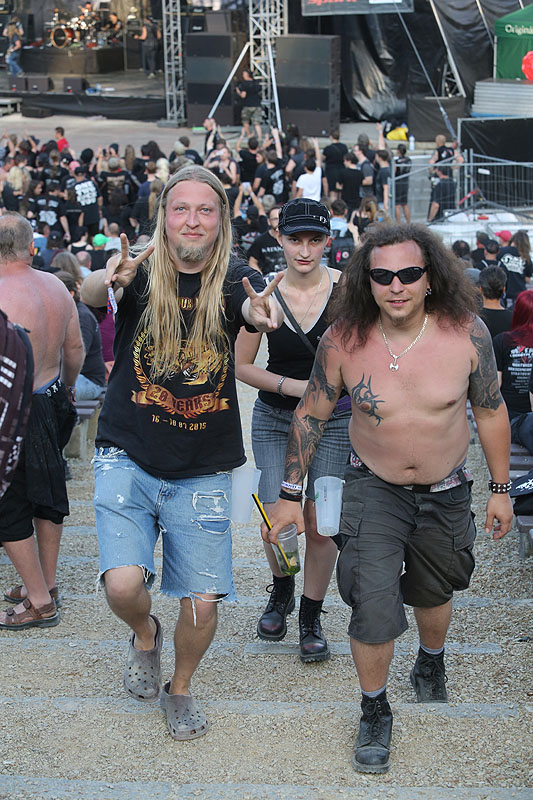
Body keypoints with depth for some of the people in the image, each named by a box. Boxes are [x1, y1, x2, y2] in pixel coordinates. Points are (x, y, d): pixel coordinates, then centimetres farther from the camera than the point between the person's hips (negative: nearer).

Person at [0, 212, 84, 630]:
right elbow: (75, 347, 11)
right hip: (54, 400, 8)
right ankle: (47, 583, 35)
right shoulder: (56, 287, 0)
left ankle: (40, 603, 11)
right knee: (47, 495, 20)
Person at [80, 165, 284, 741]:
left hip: (203, 473, 1)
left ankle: (180, 689, 32)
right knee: (123, 584, -17)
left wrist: (261, 314, -50)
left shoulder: (233, 280, -4)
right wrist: (108, 281, -50)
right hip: (127, 459, -1)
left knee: (203, 601, 2)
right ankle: (144, 634, 20)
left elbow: (257, 309, -25)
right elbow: (88, 294, -26)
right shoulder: (142, 273, -6)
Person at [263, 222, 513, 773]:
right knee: (373, 601, -16)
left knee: (433, 592, 21)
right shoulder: (343, 340, -19)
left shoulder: (466, 333, -19)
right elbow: (310, 414, -6)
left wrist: (500, 489, 2)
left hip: (446, 494, 1)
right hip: (374, 487, -1)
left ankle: (431, 665, 55)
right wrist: (289, 495, -4)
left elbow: (490, 410, -4)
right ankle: (375, 712, 9)